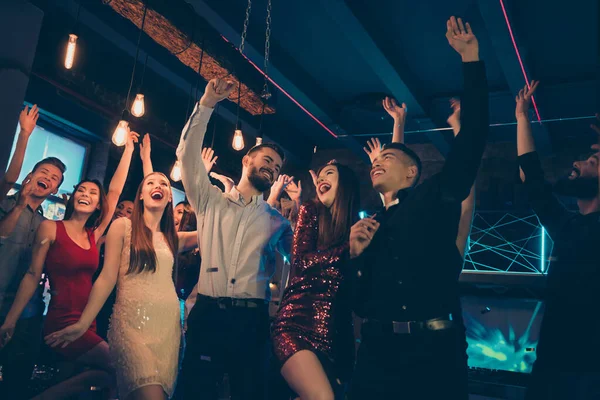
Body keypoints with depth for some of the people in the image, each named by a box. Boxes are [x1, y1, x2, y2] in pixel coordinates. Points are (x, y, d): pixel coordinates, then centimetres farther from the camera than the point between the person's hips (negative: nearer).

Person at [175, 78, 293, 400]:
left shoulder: (277, 220, 14)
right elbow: (188, 154, 2)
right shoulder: (211, 201, 12)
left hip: (252, 319, 1)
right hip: (207, 313, -1)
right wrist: (206, 104, -4)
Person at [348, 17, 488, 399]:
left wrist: (471, 59, -4)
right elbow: (359, 302, 14)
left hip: (435, 350, -3)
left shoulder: (436, 198, 8)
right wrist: (356, 254, -3)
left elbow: (473, 136, -2)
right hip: (378, 351, 3)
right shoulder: (368, 227, 16)